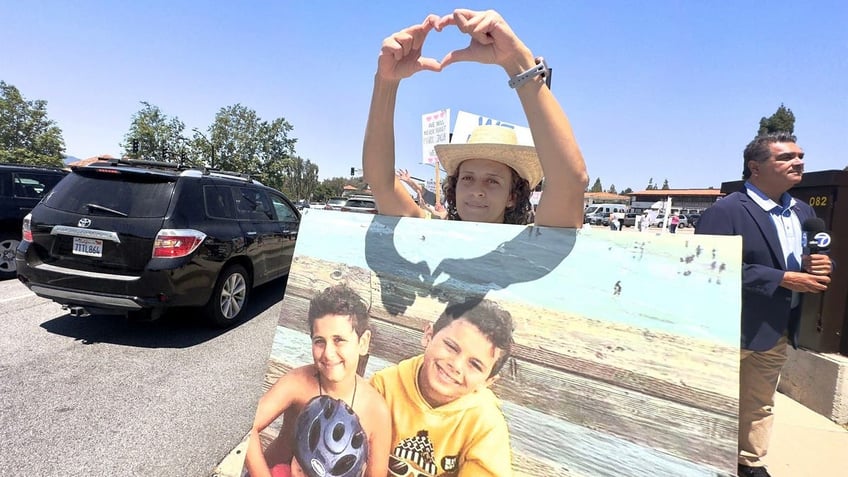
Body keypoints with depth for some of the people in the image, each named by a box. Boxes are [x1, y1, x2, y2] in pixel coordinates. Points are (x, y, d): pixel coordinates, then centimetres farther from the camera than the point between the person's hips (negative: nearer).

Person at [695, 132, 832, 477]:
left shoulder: (804, 212, 11)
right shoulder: (725, 212, -17)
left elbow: (819, 259, 15)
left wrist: (821, 265, -9)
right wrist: (783, 279, -23)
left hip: (779, 331, 8)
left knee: (759, 405, 22)